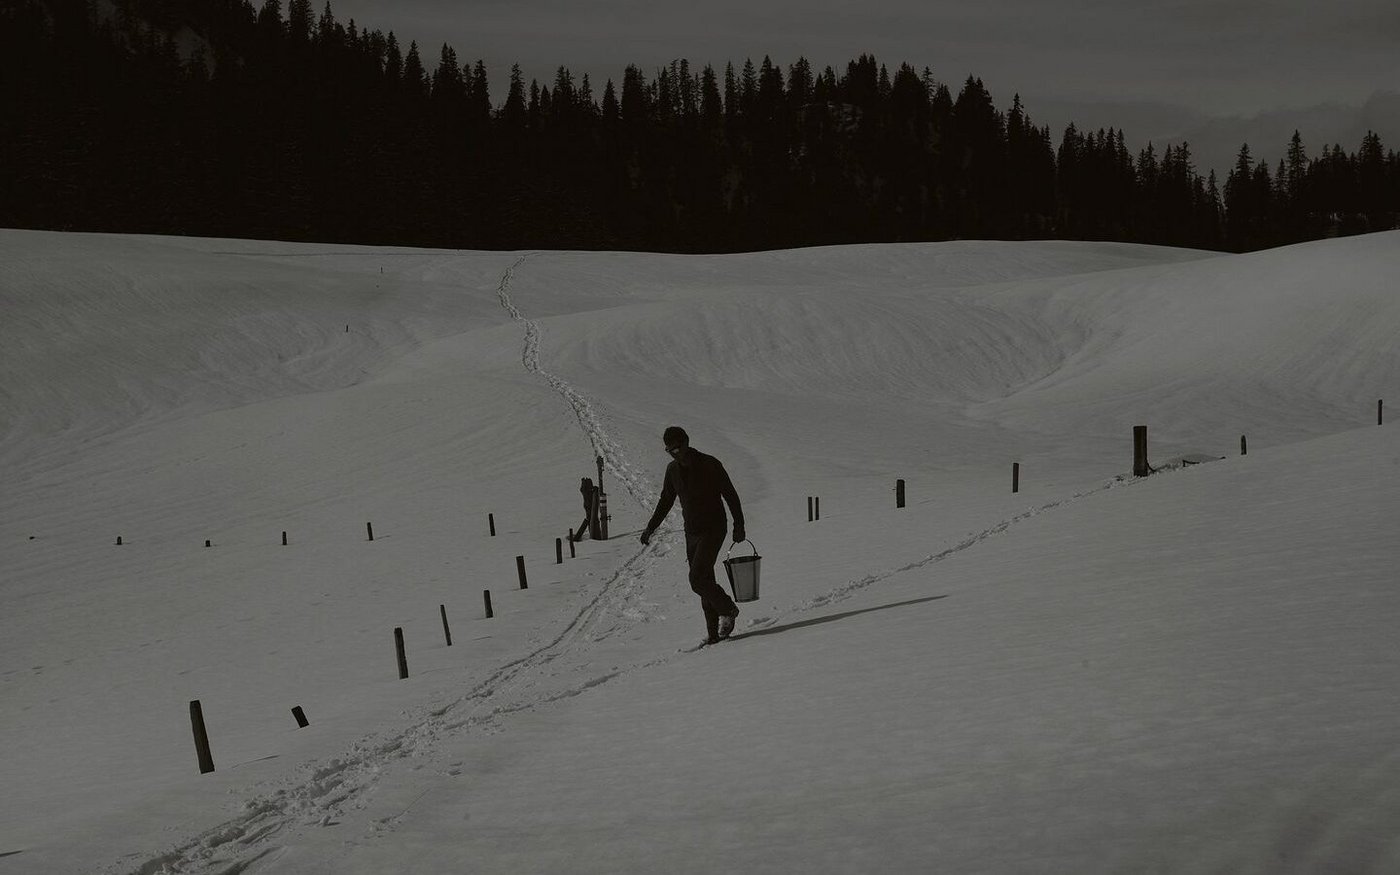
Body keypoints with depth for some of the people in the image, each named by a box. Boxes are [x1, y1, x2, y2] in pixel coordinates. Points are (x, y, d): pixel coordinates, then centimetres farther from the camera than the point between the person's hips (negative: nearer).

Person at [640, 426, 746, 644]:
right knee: (705, 581, 6)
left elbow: (730, 495, -7)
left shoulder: (710, 465, -12)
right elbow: (666, 501, 18)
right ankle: (714, 630, 12)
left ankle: (728, 610, 6)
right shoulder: (673, 470, 5)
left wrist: (739, 526, -9)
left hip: (713, 530, -6)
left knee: (698, 580, -16)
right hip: (691, 533, 6)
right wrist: (651, 527, 12)